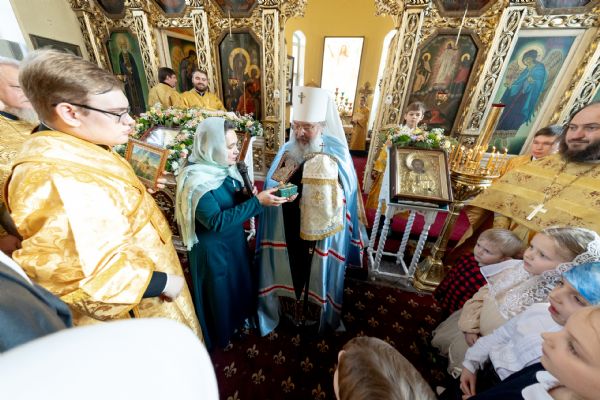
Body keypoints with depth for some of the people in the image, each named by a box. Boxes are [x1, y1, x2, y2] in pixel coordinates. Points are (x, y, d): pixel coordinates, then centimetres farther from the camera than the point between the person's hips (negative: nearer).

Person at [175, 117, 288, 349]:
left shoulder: (224, 168, -4)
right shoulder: (197, 182, -28)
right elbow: (217, 221, -31)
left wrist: (263, 197, -14)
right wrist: (257, 202, -34)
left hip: (234, 241, 8)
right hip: (213, 249, -7)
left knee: (239, 283, 26)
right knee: (220, 293, 17)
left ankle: (239, 318, 55)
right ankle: (220, 335, 47)